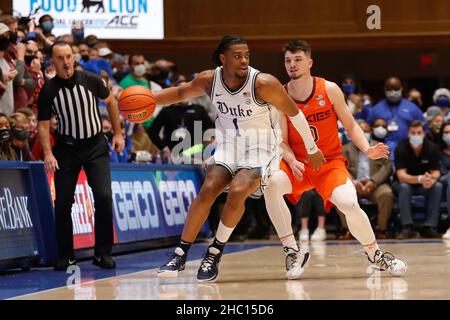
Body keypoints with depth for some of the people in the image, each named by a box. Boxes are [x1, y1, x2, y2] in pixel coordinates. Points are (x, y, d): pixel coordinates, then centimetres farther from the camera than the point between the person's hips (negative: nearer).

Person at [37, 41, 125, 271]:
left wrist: (117, 134, 9)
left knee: (103, 196, -14)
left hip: (95, 146, 0)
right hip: (66, 148, 0)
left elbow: (110, 101, 9)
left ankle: (103, 253, -2)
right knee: (62, 203, -3)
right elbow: (43, 124, -3)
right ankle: (65, 256, 13)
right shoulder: (48, 90, -9)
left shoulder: (91, 80, -8)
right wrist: (48, 153, -15)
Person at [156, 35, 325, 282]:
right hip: (229, 146, 4)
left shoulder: (263, 84, -23)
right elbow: (181, 92, 9)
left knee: (237, 192, -26)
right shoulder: (209, 80, -10)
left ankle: (214, 253, -10)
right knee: (208, 190, -16)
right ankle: (180, 255, -10)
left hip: (259, 150, -4)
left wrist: (312, 149, -1)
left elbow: (294, 113, -10)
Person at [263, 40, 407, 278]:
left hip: (330, 163, -1)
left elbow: (350, 126, 1)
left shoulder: (329, 90, -6)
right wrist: (292, 162, -23)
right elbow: (282, 141, -3)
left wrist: (367, 149, -16)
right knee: (271, 182, -32)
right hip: (298, 163, 1)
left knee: (349, 204, -27)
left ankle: (375, 255, 3)